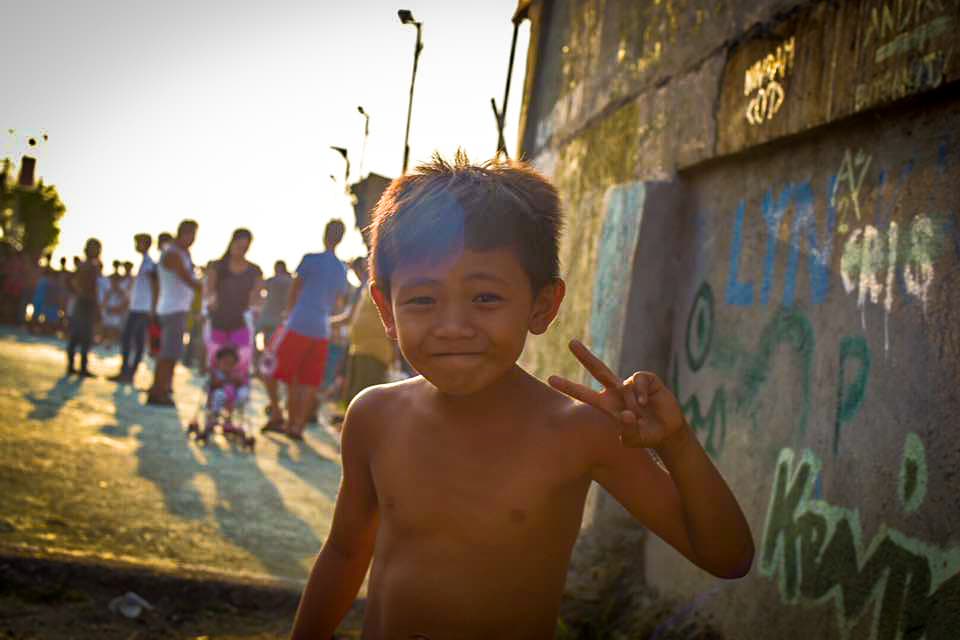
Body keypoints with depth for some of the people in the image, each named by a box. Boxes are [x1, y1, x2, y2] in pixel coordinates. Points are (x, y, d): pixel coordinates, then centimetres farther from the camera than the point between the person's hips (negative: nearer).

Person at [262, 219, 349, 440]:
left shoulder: (311, 259, -5)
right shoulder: (342, 270, 11)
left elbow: (294, 292, 5)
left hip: (298, 325, -5)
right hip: (322, 331, 5)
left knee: (270, 370, 6)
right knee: (308, 383, 7)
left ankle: (276, 413, -1)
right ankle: (296, 425, 5)